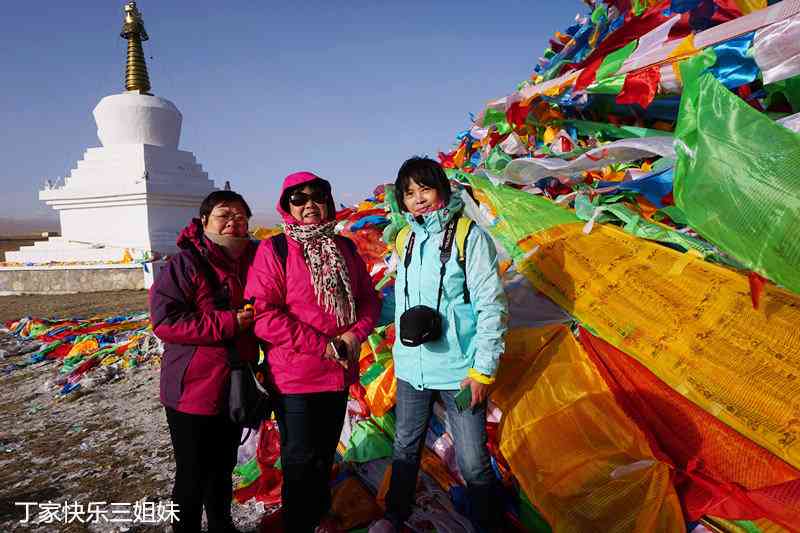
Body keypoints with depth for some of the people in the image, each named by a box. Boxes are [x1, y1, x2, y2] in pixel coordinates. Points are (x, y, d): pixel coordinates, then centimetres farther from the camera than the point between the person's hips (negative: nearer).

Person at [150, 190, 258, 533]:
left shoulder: (251, 260, 4)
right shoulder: (185, 264, -15)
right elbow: (164, 321, -22)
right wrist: (227, 324, -24)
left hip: (235, 389, 6)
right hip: (193, 390, -6)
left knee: (223, 467, 23)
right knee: (194, 474, 8)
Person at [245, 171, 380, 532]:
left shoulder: (345, 248, 6)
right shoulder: (274, 250, -10)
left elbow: (369, 299, 8)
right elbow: (263, 313, -18)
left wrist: (356, 334, -13)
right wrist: (323, 346, -21)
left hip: (339, 374, 6)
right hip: (295, 377, -5)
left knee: (326, 452, 23)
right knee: (301, 459, 9)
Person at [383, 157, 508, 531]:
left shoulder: (469, 236, -10)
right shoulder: (407, 240, 7)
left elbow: (492, 307, -12)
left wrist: (483, 370, -13)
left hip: (458, 371, -5)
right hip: (411, 370, 6)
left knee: (473, 463, 3)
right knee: (405, 449, 20)